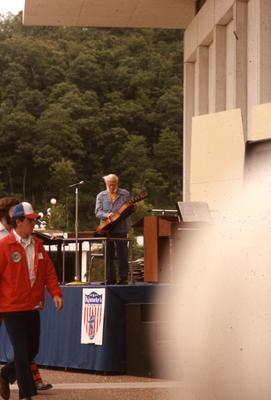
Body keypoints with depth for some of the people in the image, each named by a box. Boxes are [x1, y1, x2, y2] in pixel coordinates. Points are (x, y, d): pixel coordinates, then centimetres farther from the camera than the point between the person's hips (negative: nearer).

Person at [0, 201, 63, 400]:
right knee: (22, 351, -3)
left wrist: (55, 293, -4)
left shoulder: (38, 245, 8)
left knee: (33, 350, 12)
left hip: (33, 306, 6)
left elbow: (49, 271, 9)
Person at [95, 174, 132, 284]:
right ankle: (110, 279, 10)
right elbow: (97, 212, 0)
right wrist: (107, 215, -19)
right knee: (108, 254, 4)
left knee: (122, 254, -2)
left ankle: (123, 278, 3)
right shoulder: (101, 196, 9)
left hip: (121, 228, -2)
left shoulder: (125, 194, 7)